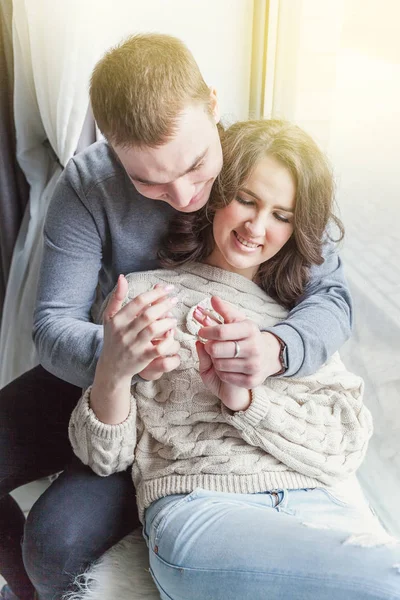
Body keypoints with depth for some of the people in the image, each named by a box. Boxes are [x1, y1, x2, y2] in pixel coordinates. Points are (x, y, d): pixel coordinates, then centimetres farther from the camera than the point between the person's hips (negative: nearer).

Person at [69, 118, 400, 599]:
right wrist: (112, 372, -15)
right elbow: (105, 458, 7)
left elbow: (346, 448, 5)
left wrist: (242, 397, -12)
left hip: (321, 505, 4)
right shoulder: (141, 294, 10)